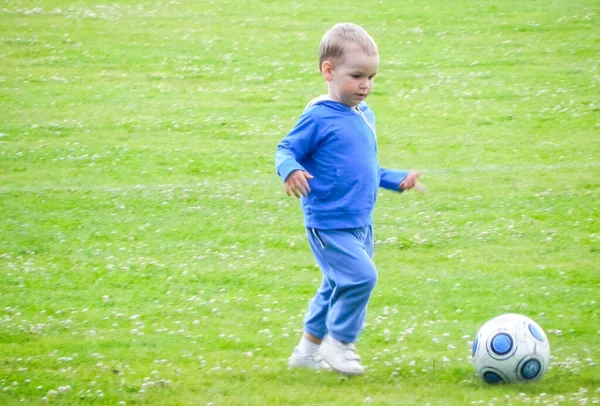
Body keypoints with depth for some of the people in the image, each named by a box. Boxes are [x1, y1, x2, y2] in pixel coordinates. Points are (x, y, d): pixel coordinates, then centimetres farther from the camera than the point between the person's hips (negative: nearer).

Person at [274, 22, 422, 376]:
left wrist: (398, 180, 17)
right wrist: (291, 171, -33)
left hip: (360, 224, 9)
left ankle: (310, 347, 31)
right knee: (360, 277, -19)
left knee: (337, 286, 17)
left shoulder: (364, 115, 12)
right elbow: (286, 150, -12)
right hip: (329, 223, -9)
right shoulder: (319, 117, -14)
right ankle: (338, 344, -2)